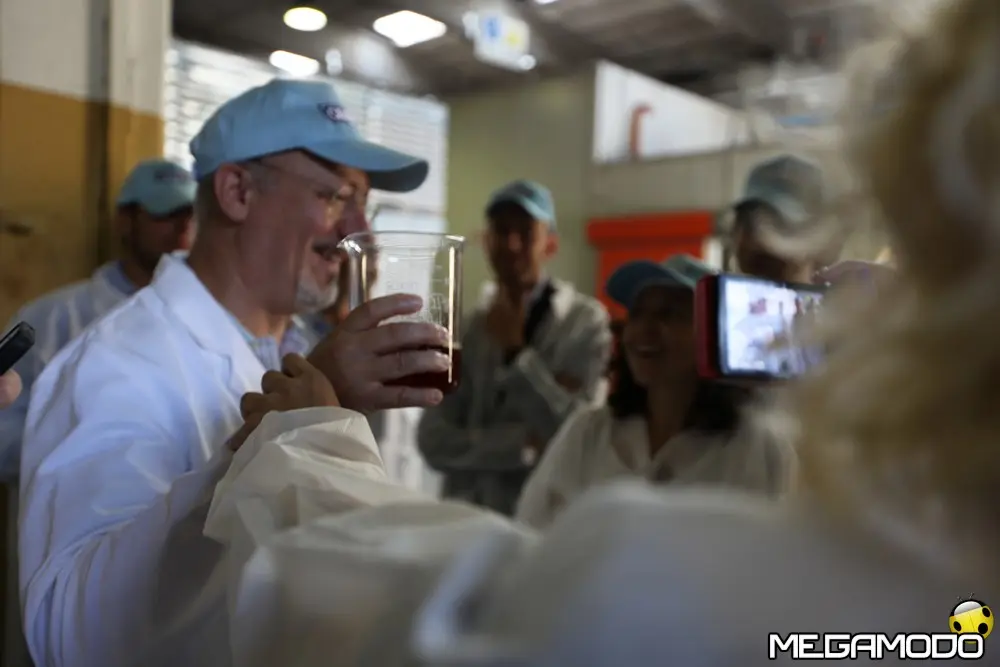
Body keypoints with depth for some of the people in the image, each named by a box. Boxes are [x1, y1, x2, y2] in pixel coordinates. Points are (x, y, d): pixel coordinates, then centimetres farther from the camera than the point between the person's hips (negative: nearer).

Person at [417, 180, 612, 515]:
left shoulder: (586, 320, -7)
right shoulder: (469, 328, 3)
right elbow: (434, 440, -4)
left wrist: (514, 349, -11)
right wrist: (525, 443, -15)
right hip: (464, 513, 3)